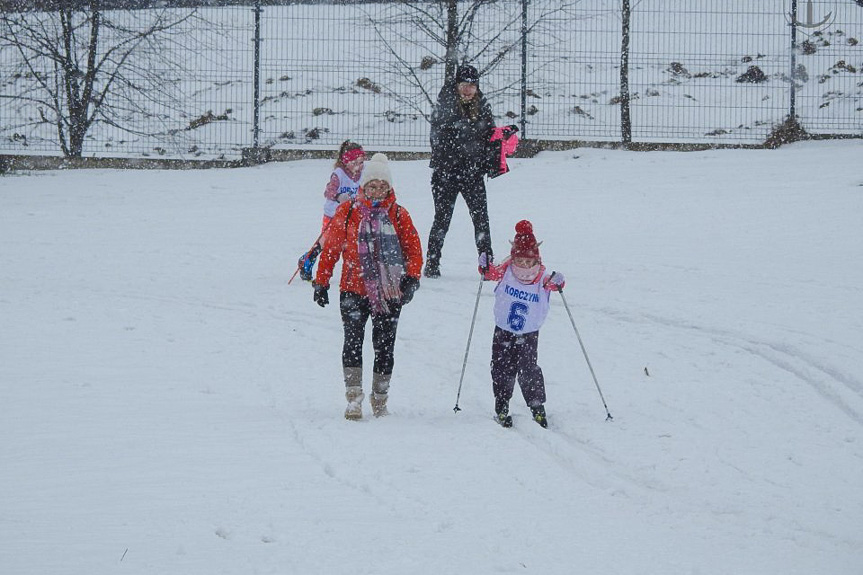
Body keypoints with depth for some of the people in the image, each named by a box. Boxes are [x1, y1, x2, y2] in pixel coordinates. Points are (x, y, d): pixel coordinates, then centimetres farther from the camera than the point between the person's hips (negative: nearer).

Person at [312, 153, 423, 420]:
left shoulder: (398, 215, 6)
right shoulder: (347, 212, 4)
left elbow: (414, 250, 7)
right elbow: (330, 248, 9)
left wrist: (412, 279, -9)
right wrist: (321, 282, 7)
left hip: (390, 294, 2)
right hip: (354, 289, -1)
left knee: (384, 346, 5)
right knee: (353, 339, -17)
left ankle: (380, 401, 20)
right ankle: (354, 400, -17)